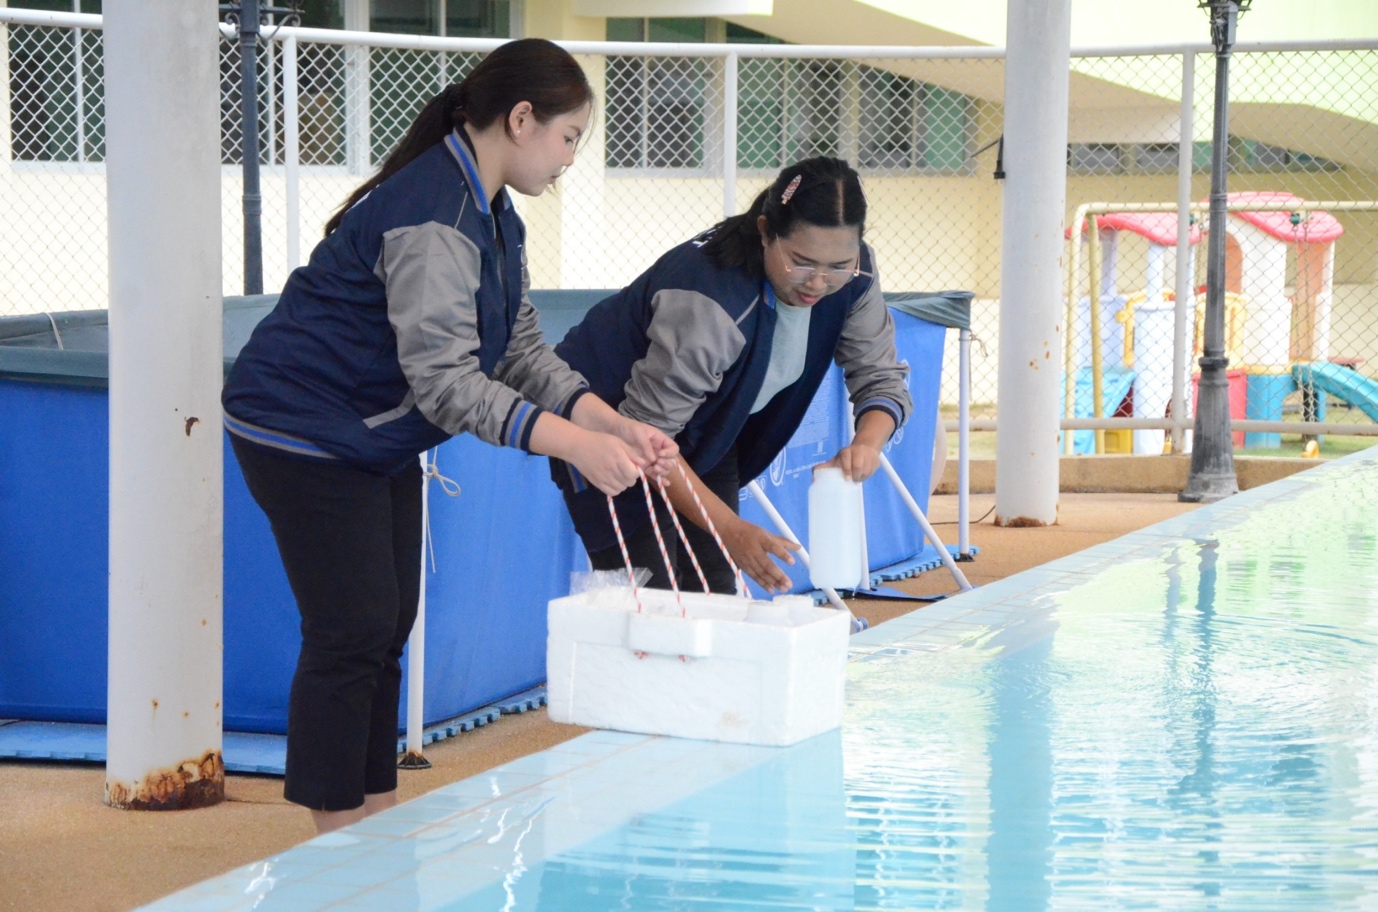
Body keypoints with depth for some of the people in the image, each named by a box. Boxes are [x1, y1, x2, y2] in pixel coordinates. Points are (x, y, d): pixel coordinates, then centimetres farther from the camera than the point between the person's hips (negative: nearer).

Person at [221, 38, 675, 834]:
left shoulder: (493, 216, 8)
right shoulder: (433, 216, -26)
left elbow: (520, 350, 6)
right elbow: (444, 379, -31)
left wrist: (617, 425, -9)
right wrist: (577, 445, -36)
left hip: (379, 440, 10)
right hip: (305, 432, -10)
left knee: (389, 626, 11)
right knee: (353, 631, -9)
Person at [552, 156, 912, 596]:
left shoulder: (851, 277, -16)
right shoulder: (708, 302, -37)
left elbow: (881, 377, -10)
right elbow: (647, 433, -33)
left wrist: (867, 443, -34)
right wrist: (732, 530, -42)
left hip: (706, 426, 7)